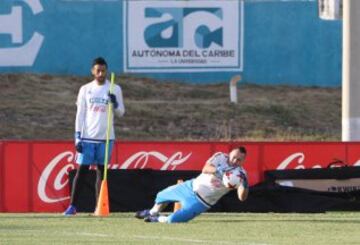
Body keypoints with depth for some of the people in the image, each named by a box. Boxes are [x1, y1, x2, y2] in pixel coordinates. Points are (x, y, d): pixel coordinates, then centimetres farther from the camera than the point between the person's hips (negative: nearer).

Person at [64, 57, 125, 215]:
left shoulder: (115, 89, 6)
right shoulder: (85, 90, 7)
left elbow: (121, 113, 6)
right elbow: (80, 114, 5)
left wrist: (115, 103, -17)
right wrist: (78, 137, -2)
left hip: (105, 137, 0)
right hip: (87, 137, 0)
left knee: (101, 171, 3)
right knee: (81, 170, -3)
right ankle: (72, 206, -3)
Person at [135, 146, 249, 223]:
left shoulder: (239, 174, -16)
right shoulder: (221, 157, -12)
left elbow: (242, 197, -24)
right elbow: (205, 169, -27)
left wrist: (245, 185, -44)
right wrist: (217, 169, -47)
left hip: (200, 202, -3)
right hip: (192, 186, 3)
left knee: (173, 220, -17)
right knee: (162, 195, 22)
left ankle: (158, 219, 17)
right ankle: (152, 212, 54)